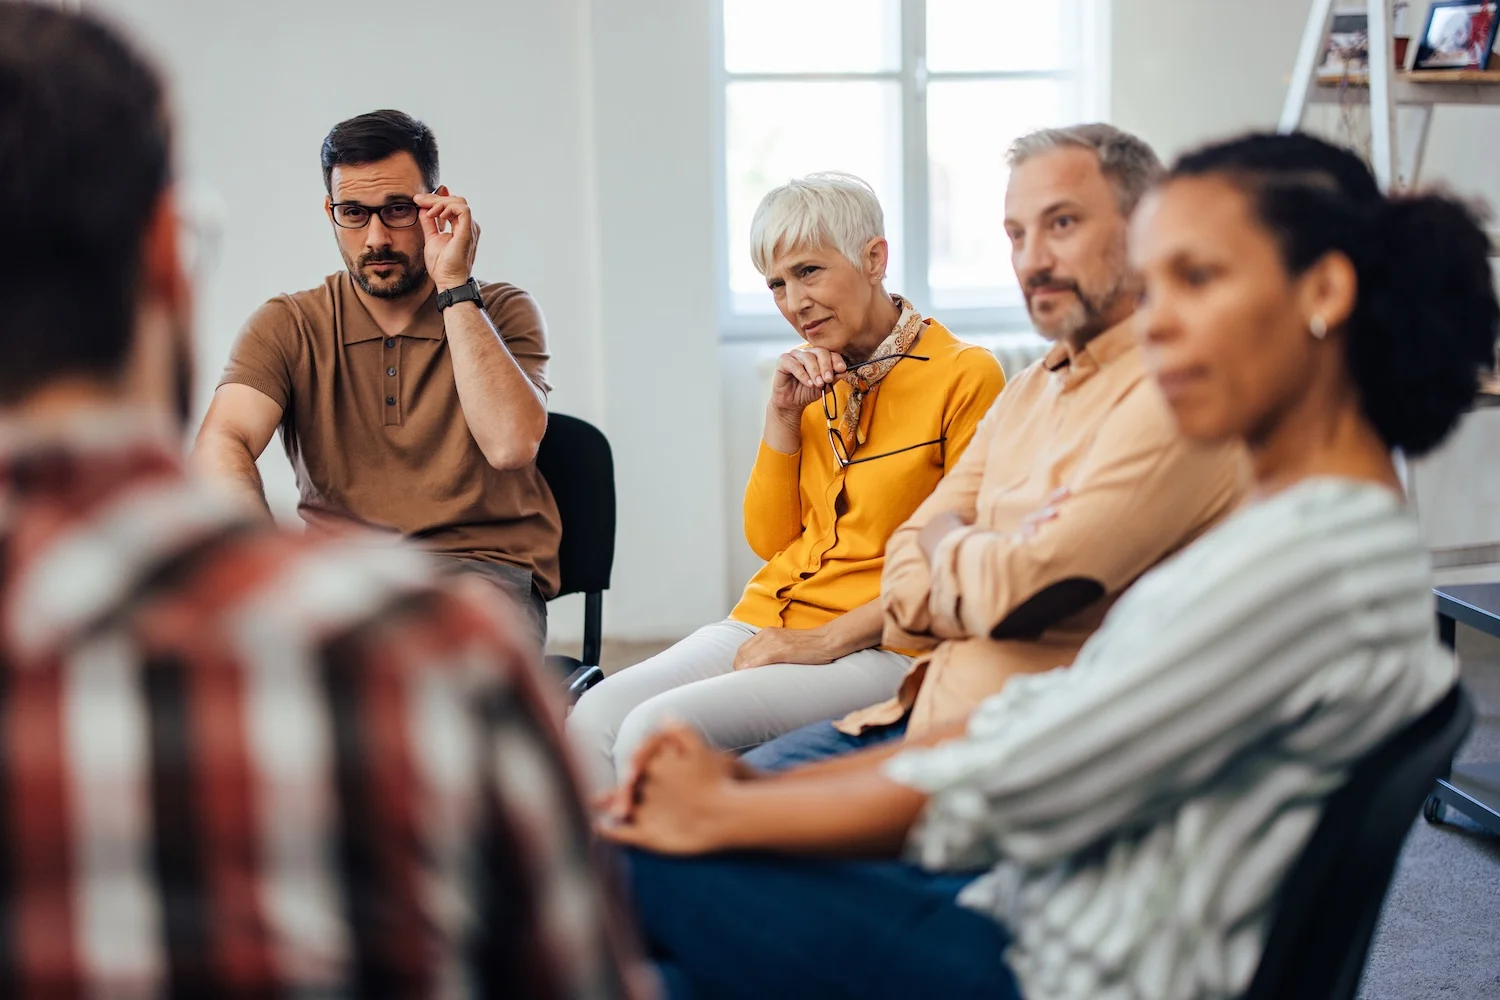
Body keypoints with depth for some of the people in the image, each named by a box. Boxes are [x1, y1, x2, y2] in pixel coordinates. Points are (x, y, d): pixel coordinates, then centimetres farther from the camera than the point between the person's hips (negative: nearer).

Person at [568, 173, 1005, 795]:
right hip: (763, 622, 6)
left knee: (657, 728, -28)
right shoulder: (815, 380, 15)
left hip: (874, 649, -6)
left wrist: (826, 640, -13)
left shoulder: (965, 376, -5)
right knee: (592, 719, -21)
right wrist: (782, 415, 3)